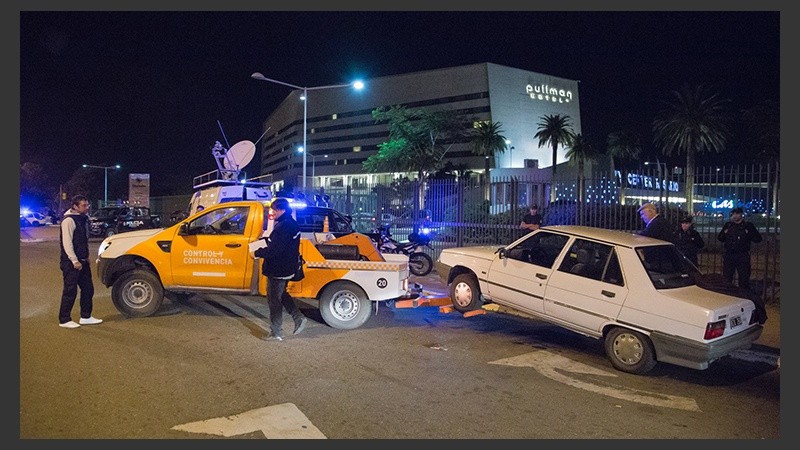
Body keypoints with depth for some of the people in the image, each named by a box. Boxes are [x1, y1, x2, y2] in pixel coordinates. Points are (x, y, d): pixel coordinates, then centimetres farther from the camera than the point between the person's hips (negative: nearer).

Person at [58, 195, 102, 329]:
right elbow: (67, 243, -20)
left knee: (88, 288, 12)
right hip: (71, 262, -9)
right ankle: (64, 320, 8)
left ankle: (85, 317, 22)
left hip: (82, 261, 9)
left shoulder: (84, 218, 13)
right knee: (70, 291, -2)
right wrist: (75, 261, -21)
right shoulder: (69, 220, -15)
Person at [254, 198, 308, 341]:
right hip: (287, 269, 10)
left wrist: (257, 253, -13)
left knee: (274, 300, 2)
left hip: (277, 271, -10)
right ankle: (299, 318, 22)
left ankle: (276, 333, 11)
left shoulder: (283, 227, -23)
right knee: (281, 295, 26)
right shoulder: (292, 224, 9)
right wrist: (268, 240, 7)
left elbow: (274, 250, -25)